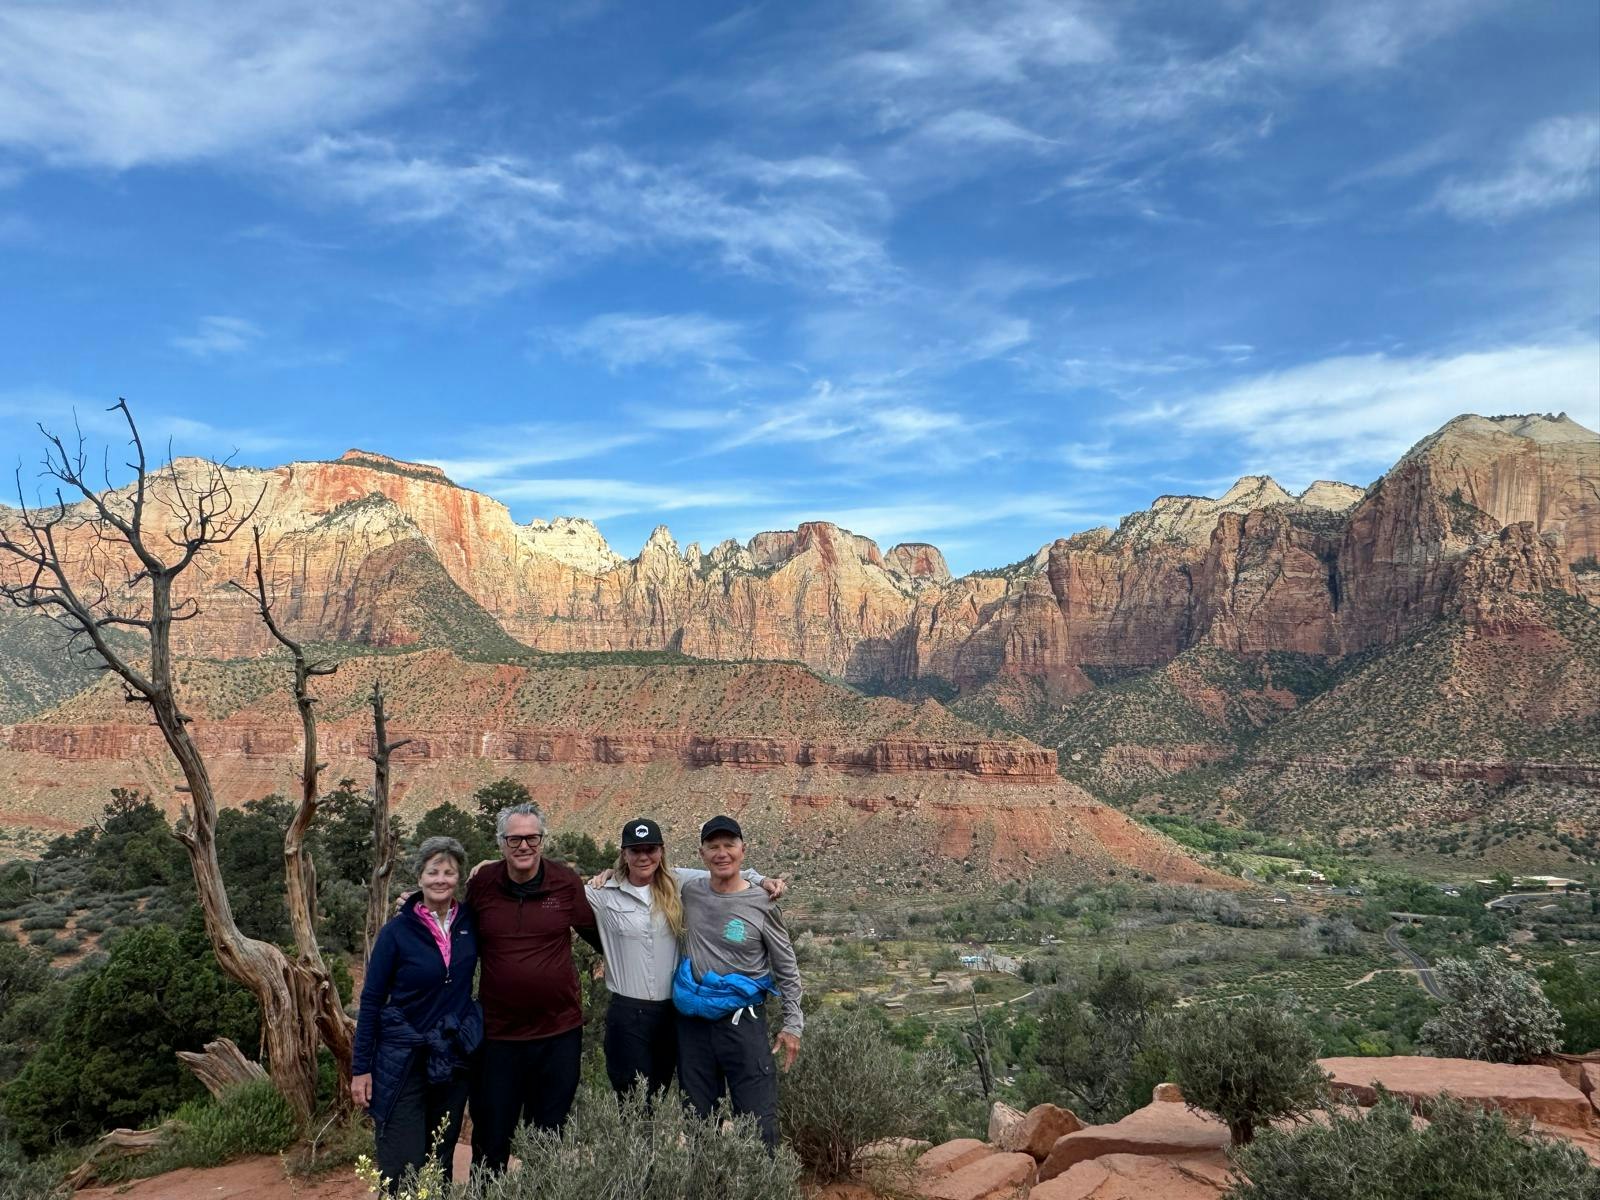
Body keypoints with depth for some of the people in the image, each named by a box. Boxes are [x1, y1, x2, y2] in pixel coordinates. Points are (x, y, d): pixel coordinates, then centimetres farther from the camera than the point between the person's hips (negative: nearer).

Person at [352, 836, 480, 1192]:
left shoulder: (470, 922, -2)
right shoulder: (397, 930, -10)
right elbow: (371, 1000, -5)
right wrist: (361, 1068, -6)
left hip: (455, 1056, 3)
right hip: (403, 1059, -3)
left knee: (441, 1160, 15)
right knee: (402, 1168, -4)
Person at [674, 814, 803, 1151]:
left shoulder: (762, 903, -7)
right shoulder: (690, 892, 2)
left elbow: (787, 968, 0)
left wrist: (792, 1024, -2)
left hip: (742, 1021, -4)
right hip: (693, 1022, 4)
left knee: (759, 1122, -3)